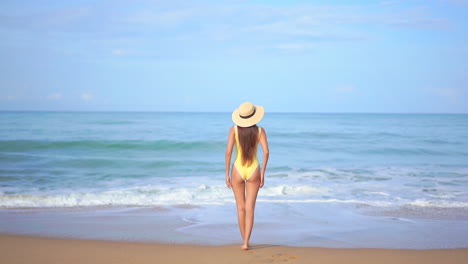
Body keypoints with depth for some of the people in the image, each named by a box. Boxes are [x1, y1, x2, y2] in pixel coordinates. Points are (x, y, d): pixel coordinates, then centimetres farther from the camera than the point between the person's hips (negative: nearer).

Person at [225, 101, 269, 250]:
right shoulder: (260, 130, -4)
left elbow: (228, 152, -13)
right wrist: (263, 173, -2)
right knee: (250, 209, 3)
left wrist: (227, 174, -6)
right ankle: (246, 242, -8)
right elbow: (266, 152, -12)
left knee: (241, 207, 15)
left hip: (238, 171, 0)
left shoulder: (234, 129, -6)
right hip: (253, 171, 0)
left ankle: (244, 241, 21)